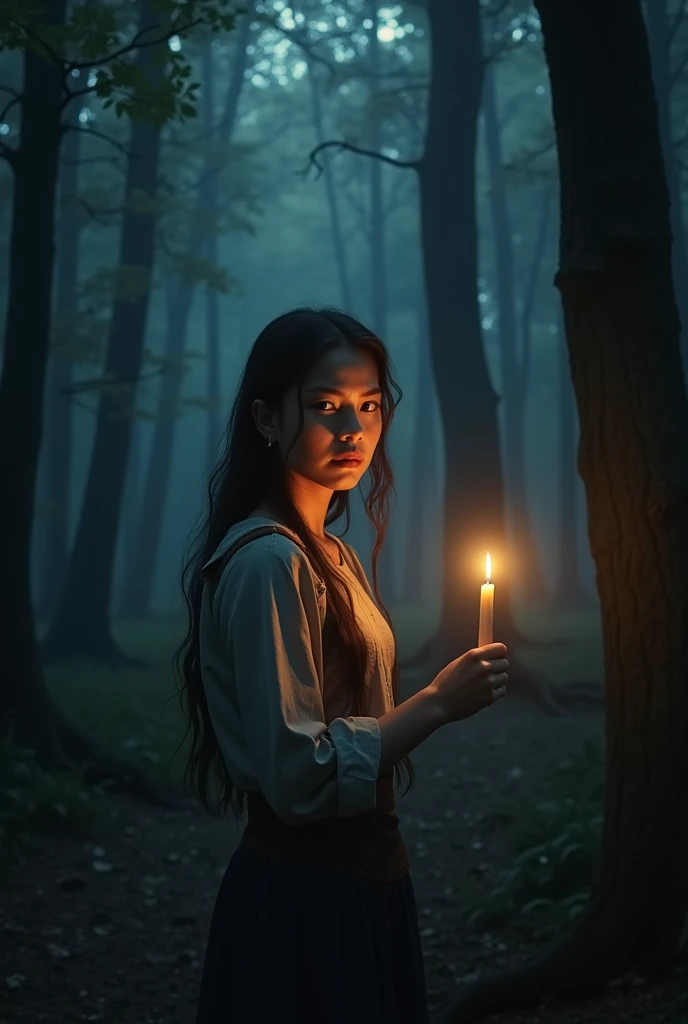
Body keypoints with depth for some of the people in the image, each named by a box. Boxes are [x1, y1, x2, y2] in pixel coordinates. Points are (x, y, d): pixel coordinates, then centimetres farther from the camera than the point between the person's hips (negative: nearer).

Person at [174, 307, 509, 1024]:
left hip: (355, 883, 9)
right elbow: (300, 775, -24)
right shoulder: (268, 561, -19)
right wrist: (437, 704, -19)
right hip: (305, 897, -9)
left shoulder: (330, 553, 11)